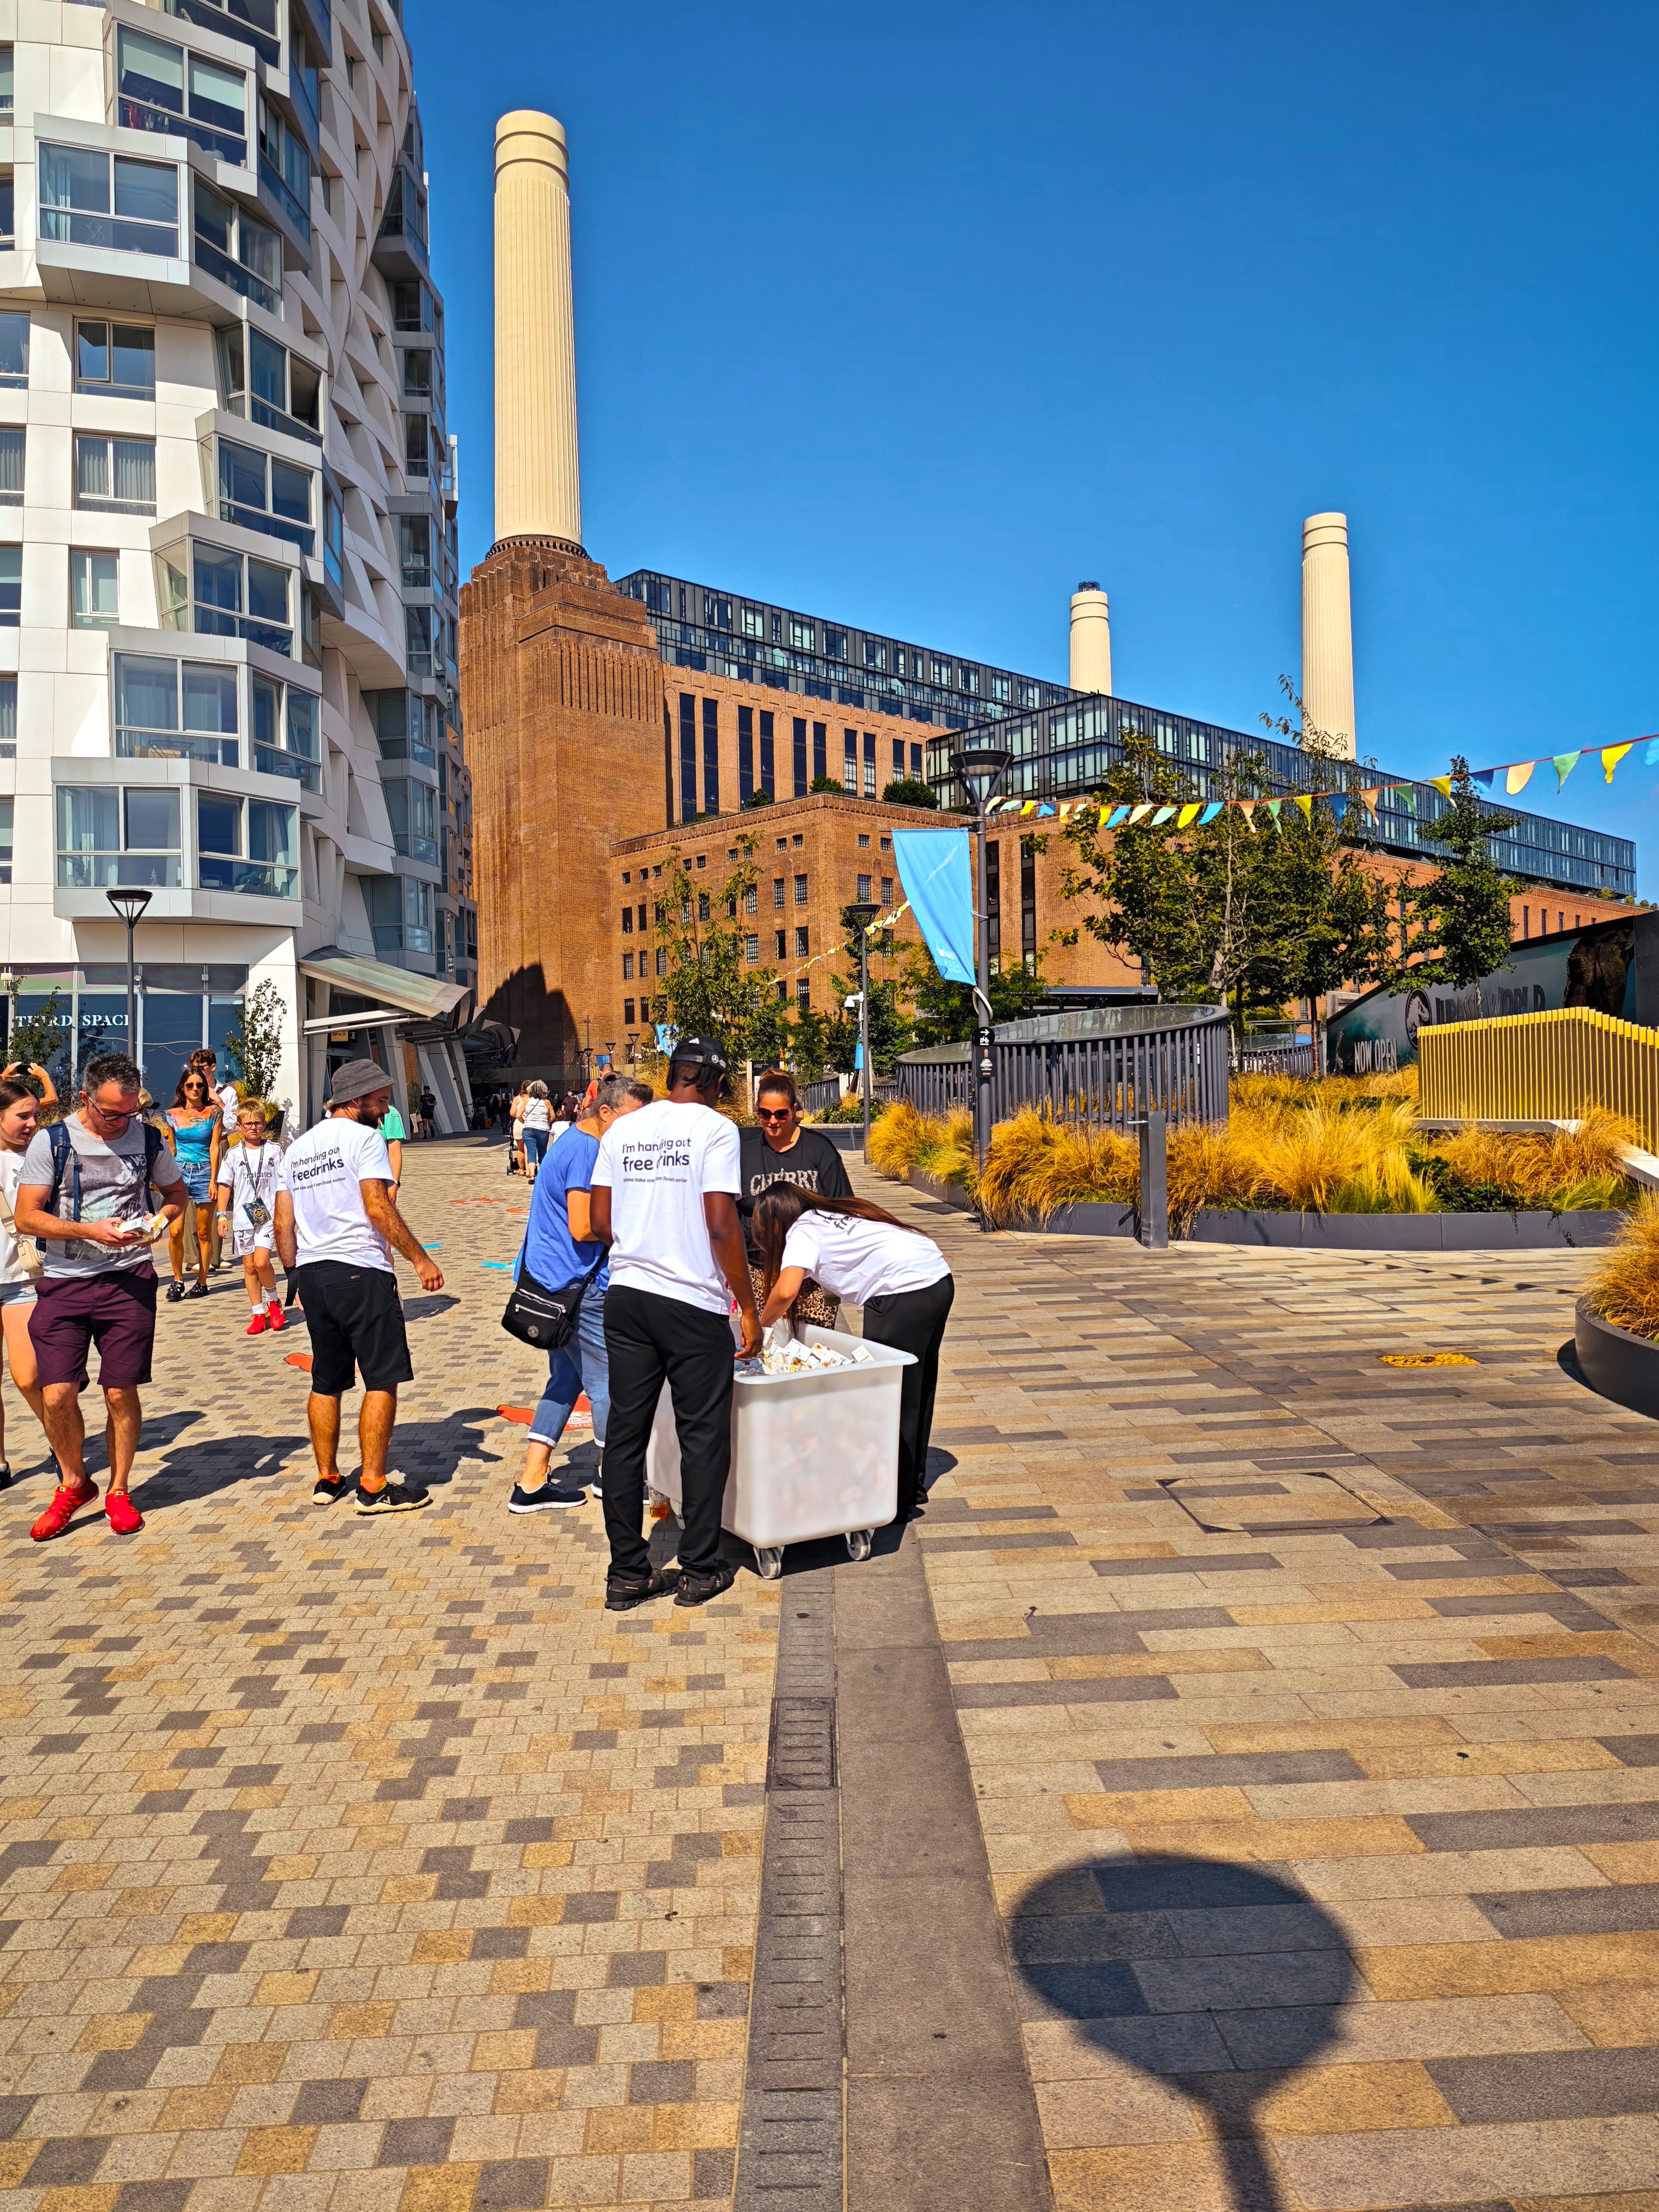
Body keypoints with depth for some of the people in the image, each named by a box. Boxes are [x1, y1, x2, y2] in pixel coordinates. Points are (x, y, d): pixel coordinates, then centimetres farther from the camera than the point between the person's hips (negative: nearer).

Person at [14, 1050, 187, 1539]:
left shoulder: (149, 1140, 5)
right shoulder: (51, 1142, -2)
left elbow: (176, 1193, 19)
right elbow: (27, 1217, -4)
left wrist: (159, 1219, -3)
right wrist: (91, 1231, -16)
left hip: (129, 1279, 1)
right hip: (63, 1283, -1)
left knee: (121, 1393, 2)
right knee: (57, 1395, -5)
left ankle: (118, 1492, 20)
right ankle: (73, 1485, 20)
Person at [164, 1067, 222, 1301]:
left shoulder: (212, 1113, 4)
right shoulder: (173, 1115, 8)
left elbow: (214, 1148, -1)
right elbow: (171, 1150, 13)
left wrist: (213, 1180, -6)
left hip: (204, 1172, -1)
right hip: (179, 1172, 1)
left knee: (204, 1232, 4)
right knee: (175, 1231, -8)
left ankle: (202, 1282, 12)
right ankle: (177, 1281, 6)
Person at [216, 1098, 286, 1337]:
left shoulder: (275, 1151, 4)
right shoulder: (233, 1154, 8)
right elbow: (225, 1185, 10)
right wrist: (222, 1214, 5)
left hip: (268, 1215, -3)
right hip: (242, 1216, 3)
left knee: (261, 1261, -16)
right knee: (249, 1266, 6)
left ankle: (273, 1301, 8)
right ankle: (259, 1314, 14)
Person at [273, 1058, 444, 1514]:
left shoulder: (297, 1147, 17)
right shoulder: (364, 1138, -6)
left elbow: (283, 1223, 16)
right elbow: (378, 1207, -16)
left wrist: (297, 1272, 23)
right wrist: (420, 1259, -14)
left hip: (311, 1273, 8)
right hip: (360, 1271, -8)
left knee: (326, 1382, 16)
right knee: (383, 1380, -1)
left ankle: (327, 1479, 24)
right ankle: (374, 1486, 0)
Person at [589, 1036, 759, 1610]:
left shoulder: (622, 1130, 8)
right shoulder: (714, 1129, -7)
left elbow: (599, 1223, 7)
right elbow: (722, 1226, -14)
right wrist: (749, 1309, -7)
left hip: (626, 1298, 5)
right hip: (694, 1304, -5)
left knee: (625, 1433, 10)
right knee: (703, 1436, 7)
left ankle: (627, 1574, 17)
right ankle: (700, 1571, 15)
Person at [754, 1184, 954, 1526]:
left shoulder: (802, 1231, -1)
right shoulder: (836, 1213, 24)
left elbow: (786, 1292, -15)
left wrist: (760, 1325, 2)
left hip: (904, 1293, -10)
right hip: (940, 1279, 10)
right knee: (916, 1391, 21)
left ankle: (896, 1504, 9)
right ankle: (914, 1484, 34)